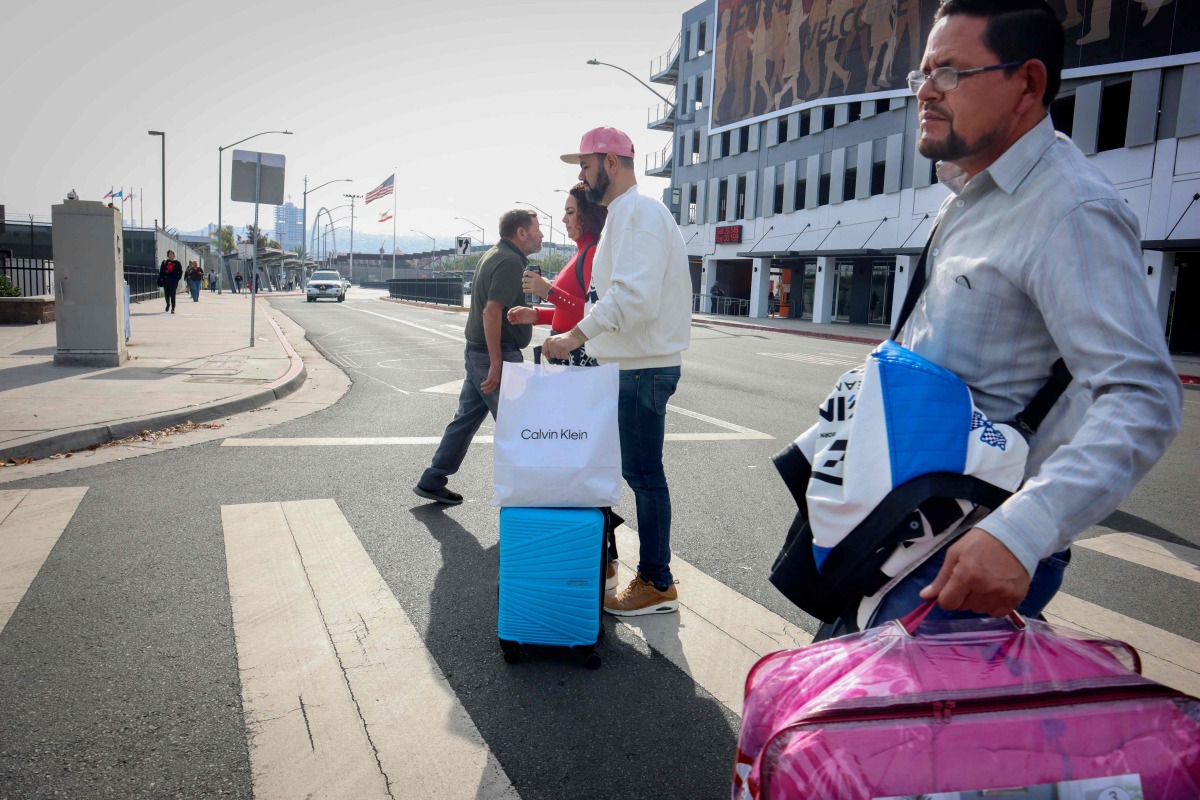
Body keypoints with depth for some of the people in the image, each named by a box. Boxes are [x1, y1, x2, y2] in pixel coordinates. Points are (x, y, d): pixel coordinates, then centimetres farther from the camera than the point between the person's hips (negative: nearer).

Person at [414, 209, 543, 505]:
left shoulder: (494, 256, 15)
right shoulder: (510, 262, -16)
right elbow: (492, 312, -24)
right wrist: (497, 365, -25)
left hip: (477, 351, 10)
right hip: (496, 354, -10)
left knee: (466, 417, 14)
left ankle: (432, 481, 20)